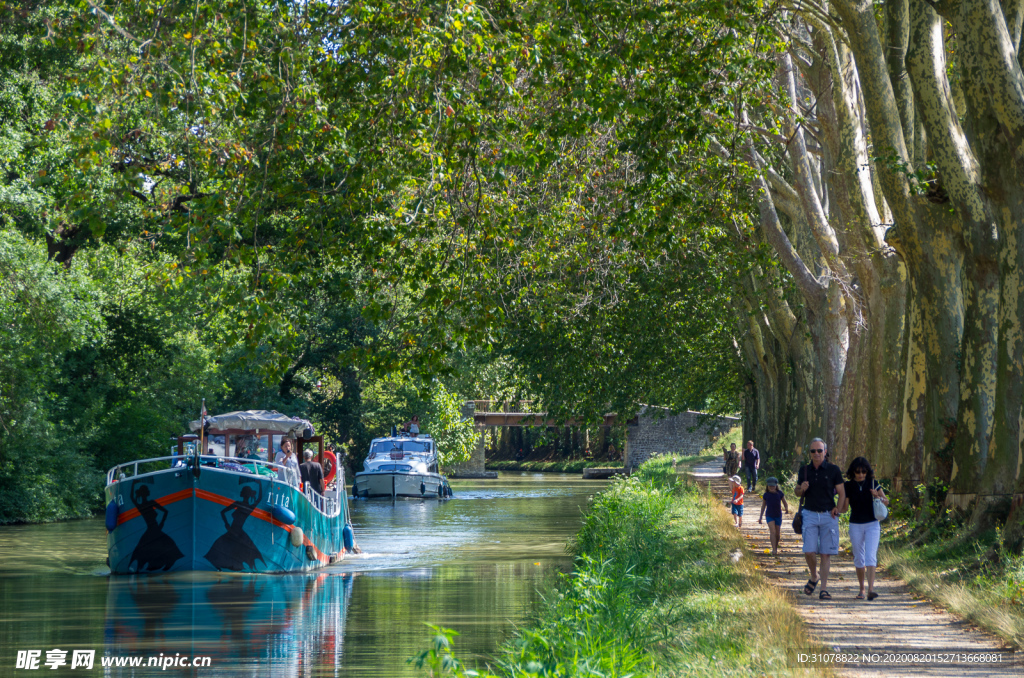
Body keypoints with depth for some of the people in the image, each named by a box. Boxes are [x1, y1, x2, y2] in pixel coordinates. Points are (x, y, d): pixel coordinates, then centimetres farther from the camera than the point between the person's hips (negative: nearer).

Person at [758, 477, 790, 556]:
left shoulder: (780, 494, -4)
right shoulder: (766, 495, -3)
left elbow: (785, 503, 5)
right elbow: (763, 506, 9)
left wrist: (787, 509, -18)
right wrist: (761, 517, 13)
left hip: (778, 516, 2)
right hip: (769, 516, -2)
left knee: (777, 534, 9)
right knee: (772, 531, -19)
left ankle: (776, 547, 31)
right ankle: (774, 549, -24)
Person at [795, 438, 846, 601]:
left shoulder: (833, 470, 1)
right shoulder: (804, 470, 7)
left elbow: (842, 492, 5)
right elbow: (798, 492, 16)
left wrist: (838, 508, -12)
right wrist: (802, 489, -7)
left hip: (828, 515, -1)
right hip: (810, 514, 1)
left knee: (826, 553, -2)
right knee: (809, 551, -9)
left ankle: (824, 589, 3)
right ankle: (813, 577, 18)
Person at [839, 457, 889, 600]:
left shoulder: (873, 483, 0)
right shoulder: (848, 486, 0)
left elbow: (886, 502, 6)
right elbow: (843, 508, 2)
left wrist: (878, 496, -15)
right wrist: (836, 510, -21)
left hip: (872, 525, -1)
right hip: (855, 525, 1)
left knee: (870, 556, -14)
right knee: (859, 559, 7)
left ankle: (870, 589, -23)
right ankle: (861, 589, 19)